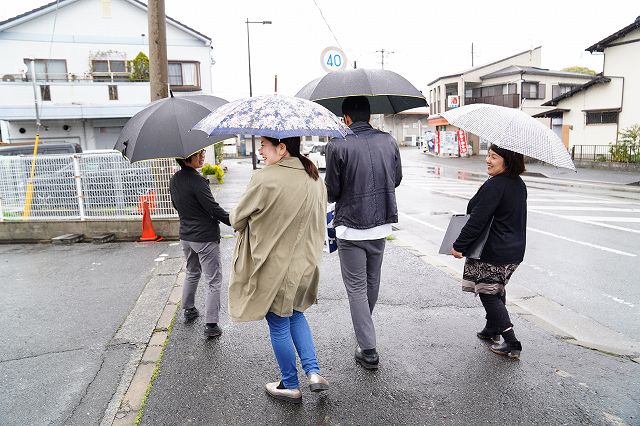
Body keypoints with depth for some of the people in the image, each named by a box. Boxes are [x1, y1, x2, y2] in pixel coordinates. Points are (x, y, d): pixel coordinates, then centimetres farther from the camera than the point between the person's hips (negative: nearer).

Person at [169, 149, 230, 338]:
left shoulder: (174, 180, 3)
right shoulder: (197, 180, -23)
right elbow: (214, 209, -21)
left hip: (186, 235, 8)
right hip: (205, 237, -8)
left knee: (192, 273, 28)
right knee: (213, 282, 2)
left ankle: (189, 310, 42)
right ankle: (211, 325, 5)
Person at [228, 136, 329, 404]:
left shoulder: (265, 179, -22)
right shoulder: (314, 178, 1)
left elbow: (237, 219, -10)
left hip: (274, 267, -6)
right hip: (305, 263, 7)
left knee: (279, 326, 11)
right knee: (295, 314, 26)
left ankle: (290, 386, 28)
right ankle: (313, 372, 21)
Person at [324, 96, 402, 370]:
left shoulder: (337, 146, -15)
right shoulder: (388, 141, 1)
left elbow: (331, 191, -12)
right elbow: (396, 179, 11)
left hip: (351, 226, -5)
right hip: (381, 223, 6)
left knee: (356, 288, 5)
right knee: (373, 282, 22)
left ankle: (368, 350, 7)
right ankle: (365, 328, 46)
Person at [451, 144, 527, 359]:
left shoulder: (494, 186, -22)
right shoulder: (519, 184, 8)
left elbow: (477, 220, -24)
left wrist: (459, 246, -17)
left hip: (493, 253, -9)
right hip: (514, 250, 10)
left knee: (488, 294, 2)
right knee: (497, 290, 23)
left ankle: (512, 343, 4)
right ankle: (492, 330, 38)